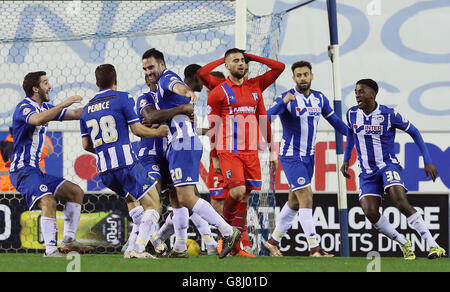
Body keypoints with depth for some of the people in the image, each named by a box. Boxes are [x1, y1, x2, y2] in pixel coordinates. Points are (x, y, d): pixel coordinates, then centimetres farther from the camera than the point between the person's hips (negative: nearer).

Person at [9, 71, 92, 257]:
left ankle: (68, 241, 11)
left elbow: (74, 114, 25)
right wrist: (63, 104, -34)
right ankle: (51, 250, -27)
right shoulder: (24, 107, -12)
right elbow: (37, 120, -35)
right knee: (49, 201, -29)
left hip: (35, 170, 10)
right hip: (22, 170, -10)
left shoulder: (44, 107, 17)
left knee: (76, 192, 11)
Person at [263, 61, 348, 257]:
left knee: (295, 202, 15)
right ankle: (314, 248, -17)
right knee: (306, 197, -15)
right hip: (291, 156, -7)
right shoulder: (286, 99, -13)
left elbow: (334, 121, 18)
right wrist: (283, 103, -42)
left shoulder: (319, 98, 6)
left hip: (309, 156, 7)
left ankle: (273, 241, 29)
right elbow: (266, 118, -27)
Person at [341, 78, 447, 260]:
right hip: (367, 173, 4)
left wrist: (427, 162, -3)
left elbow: (414, 133, 1)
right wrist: (346, 160, 22)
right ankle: (404, 243, 3)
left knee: (401, 202, -28)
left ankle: (433, 245, -28)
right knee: (370, 213, -17)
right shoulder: (352, 114, 2)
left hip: (388, 165, -4)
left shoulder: (389, 115, -10)